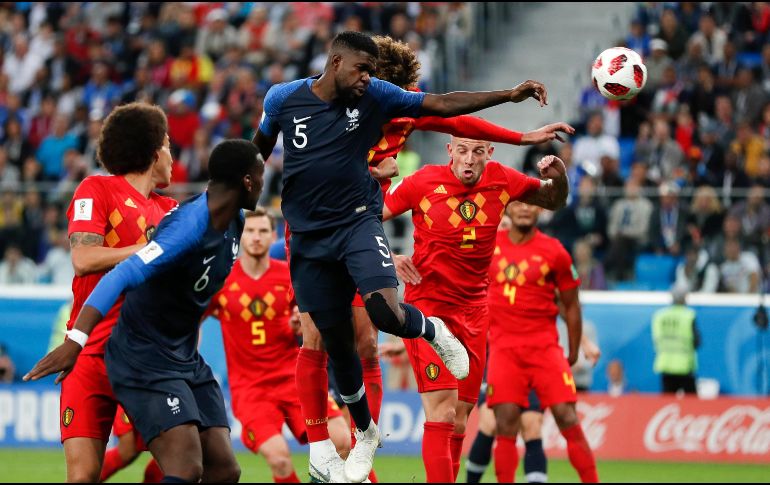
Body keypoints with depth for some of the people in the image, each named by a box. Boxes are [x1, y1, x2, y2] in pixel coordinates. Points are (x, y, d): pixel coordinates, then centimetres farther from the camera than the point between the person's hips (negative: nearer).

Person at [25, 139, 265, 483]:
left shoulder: (235, 222, 4)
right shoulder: (190, 226, -24)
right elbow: (123, 276, -33)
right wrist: (76, 339, -42)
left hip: (186, 359, 9)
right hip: (145, 360, -9)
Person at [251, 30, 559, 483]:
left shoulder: (374, 96, -6)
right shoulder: (284, 98, -5)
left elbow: (442, 103, -7)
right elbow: (259, 149, 13)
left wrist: (510, 95, -15)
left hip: (358, 222, -1)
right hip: (309, 237, 1)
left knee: (386, 313, -27)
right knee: (337, 342, 8)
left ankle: (433, 331, 10)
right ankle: (365, 434, 30)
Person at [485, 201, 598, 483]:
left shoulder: (554, 252, 0)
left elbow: (571, 306, 7)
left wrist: (573, 354, 8)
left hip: (544, 344, -1)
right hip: (503, 348, 1)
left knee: (567, 418, -9)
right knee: (506, 424, -8)